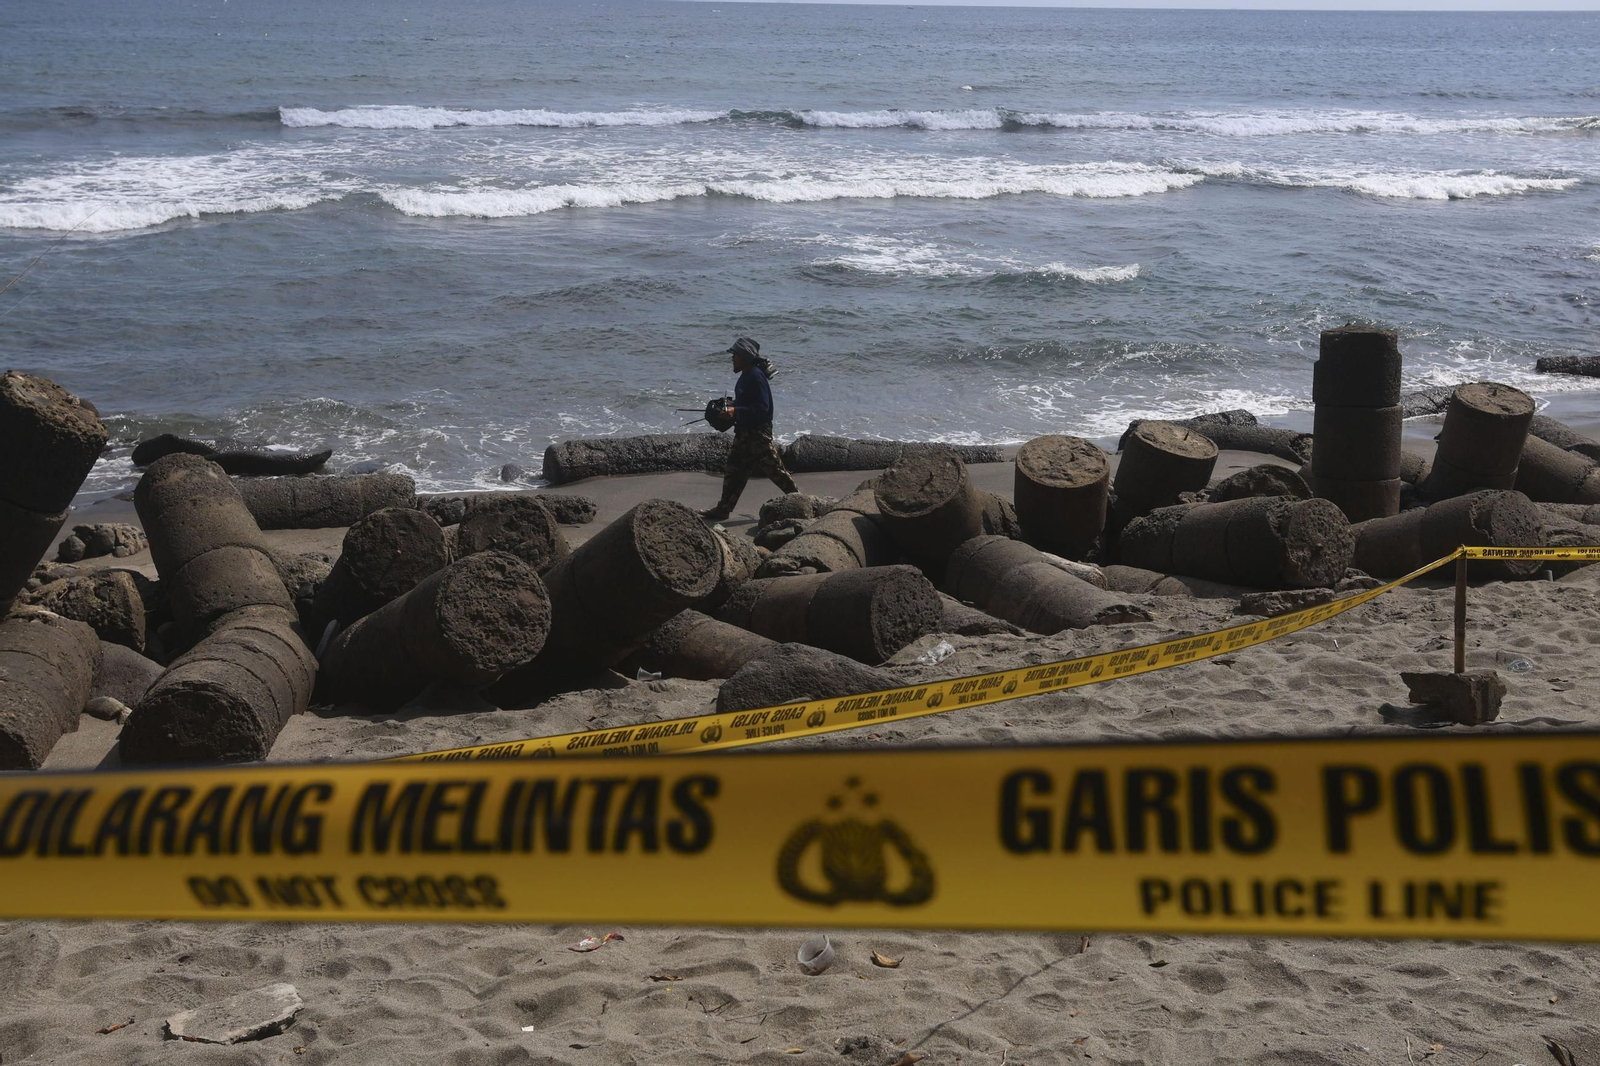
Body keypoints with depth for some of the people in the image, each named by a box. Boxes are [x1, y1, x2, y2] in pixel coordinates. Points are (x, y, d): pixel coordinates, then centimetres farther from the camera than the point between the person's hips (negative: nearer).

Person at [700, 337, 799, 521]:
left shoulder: (756, 377, -19)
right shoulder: (746, 376, 12)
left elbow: (761, 408, -25)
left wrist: (734, 411, -26)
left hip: (758, 433, -10)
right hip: (745, 432, 10)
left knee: (773, 468, -4)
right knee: (734, 471, 11)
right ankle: (723, 509, 15)